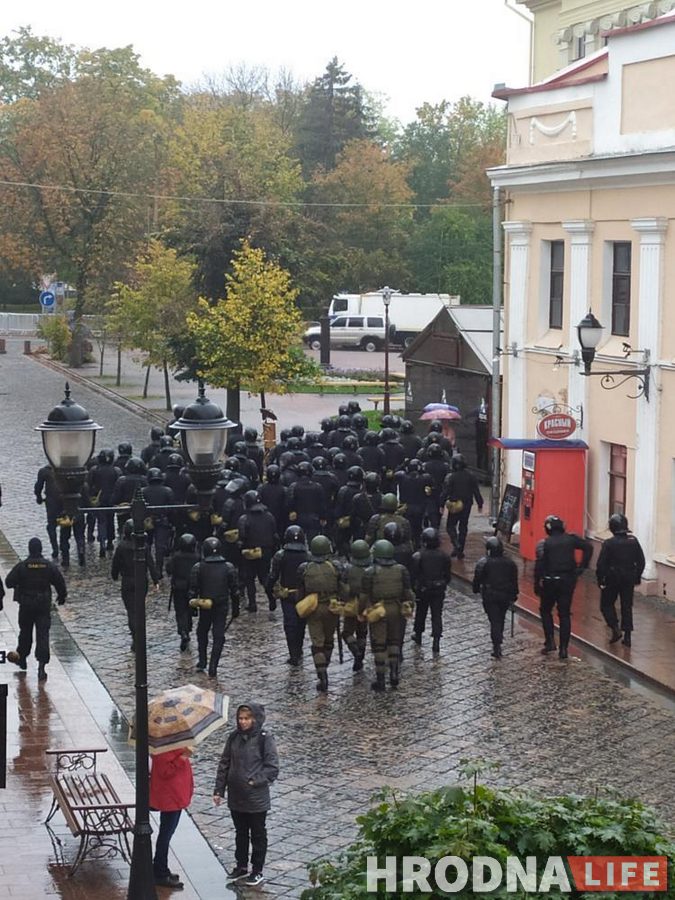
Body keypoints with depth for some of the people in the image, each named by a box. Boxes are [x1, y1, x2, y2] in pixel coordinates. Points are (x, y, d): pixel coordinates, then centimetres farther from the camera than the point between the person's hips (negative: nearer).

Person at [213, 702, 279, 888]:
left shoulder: (265, 739, -14)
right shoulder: (234, 737, 0)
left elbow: (272, 768, -14)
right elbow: (224, 764, 6)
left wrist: (254, 781, -20)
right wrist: (219, 790, 4)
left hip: (257, 799, -5)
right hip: (236, 797, 5)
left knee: (258, 835, 10)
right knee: (240, 833, 20)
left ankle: (257, 871, 22)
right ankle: (241, 866, 35)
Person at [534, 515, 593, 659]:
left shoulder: (544, 544, -7)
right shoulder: (571, 539, 0)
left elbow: (539, 565, -12)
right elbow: (588, 547, -6)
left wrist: (537, 585, -7)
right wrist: (582, 567, -1)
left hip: (550, 582, -2)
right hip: (568, 581, 2)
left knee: (545, 610, 18)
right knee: (565, 614, 7)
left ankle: (550, 641, 5)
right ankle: (563, 648, 3)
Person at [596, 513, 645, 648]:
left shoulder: (609, 543, -15)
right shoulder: (633, 541, -4)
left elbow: (601, 564, -14)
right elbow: (641, 561, 2)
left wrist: (600, 580, -3)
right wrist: (637, 576, 14)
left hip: (612, 579, -4)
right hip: (629, 579, 4)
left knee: (606, 604, 12)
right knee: (627, 606, 11)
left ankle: (615, 629, -4)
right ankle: (627, 636, 8)